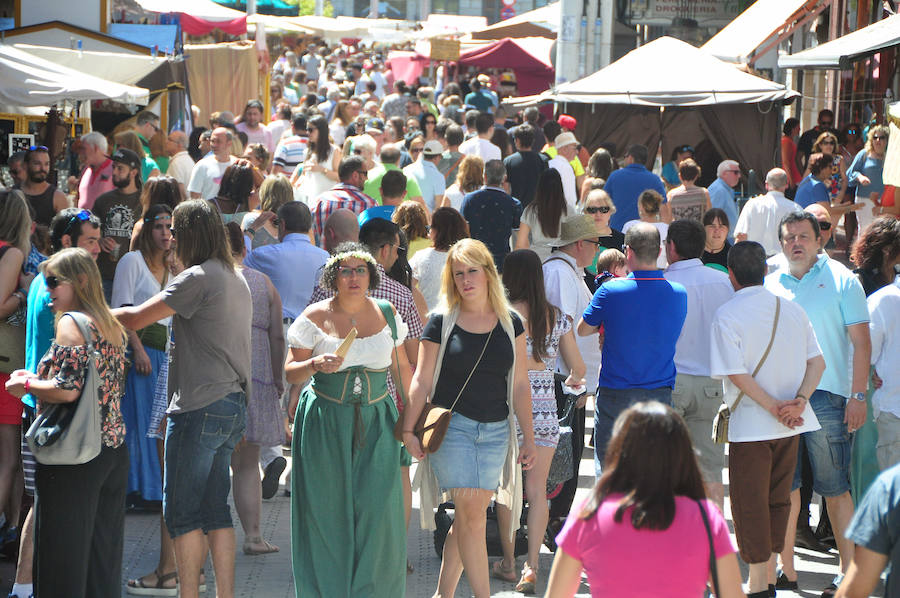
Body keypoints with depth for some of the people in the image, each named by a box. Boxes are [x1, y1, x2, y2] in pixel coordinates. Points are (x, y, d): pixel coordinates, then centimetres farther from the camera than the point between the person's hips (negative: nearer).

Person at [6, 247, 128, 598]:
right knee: (103, 552, 12)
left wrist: (26, 385, -4)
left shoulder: (71, 323, -12)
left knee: (64, 551, -1)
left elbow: (68, 390, -21)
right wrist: (39, 379, 18)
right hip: (114, 450, 8)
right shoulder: (113, 326, 13)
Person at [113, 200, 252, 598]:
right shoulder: (236, 280, 15)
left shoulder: (199, 278, -12)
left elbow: (135, 319, -13)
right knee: (215, 509, 10)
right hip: (233, 406, 9)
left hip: (200, 408, -9)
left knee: (181, 510, -2)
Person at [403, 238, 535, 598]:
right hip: (452, 428, -3)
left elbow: (519, 385, 9)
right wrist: (408, 429, -6)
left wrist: (528, 439, 7)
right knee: (472, 515, -11)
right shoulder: (442, 322, -1)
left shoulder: (510, 323, 6)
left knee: (467, 518, 6)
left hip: (495, 432, 3)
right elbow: (422, 380, 1)